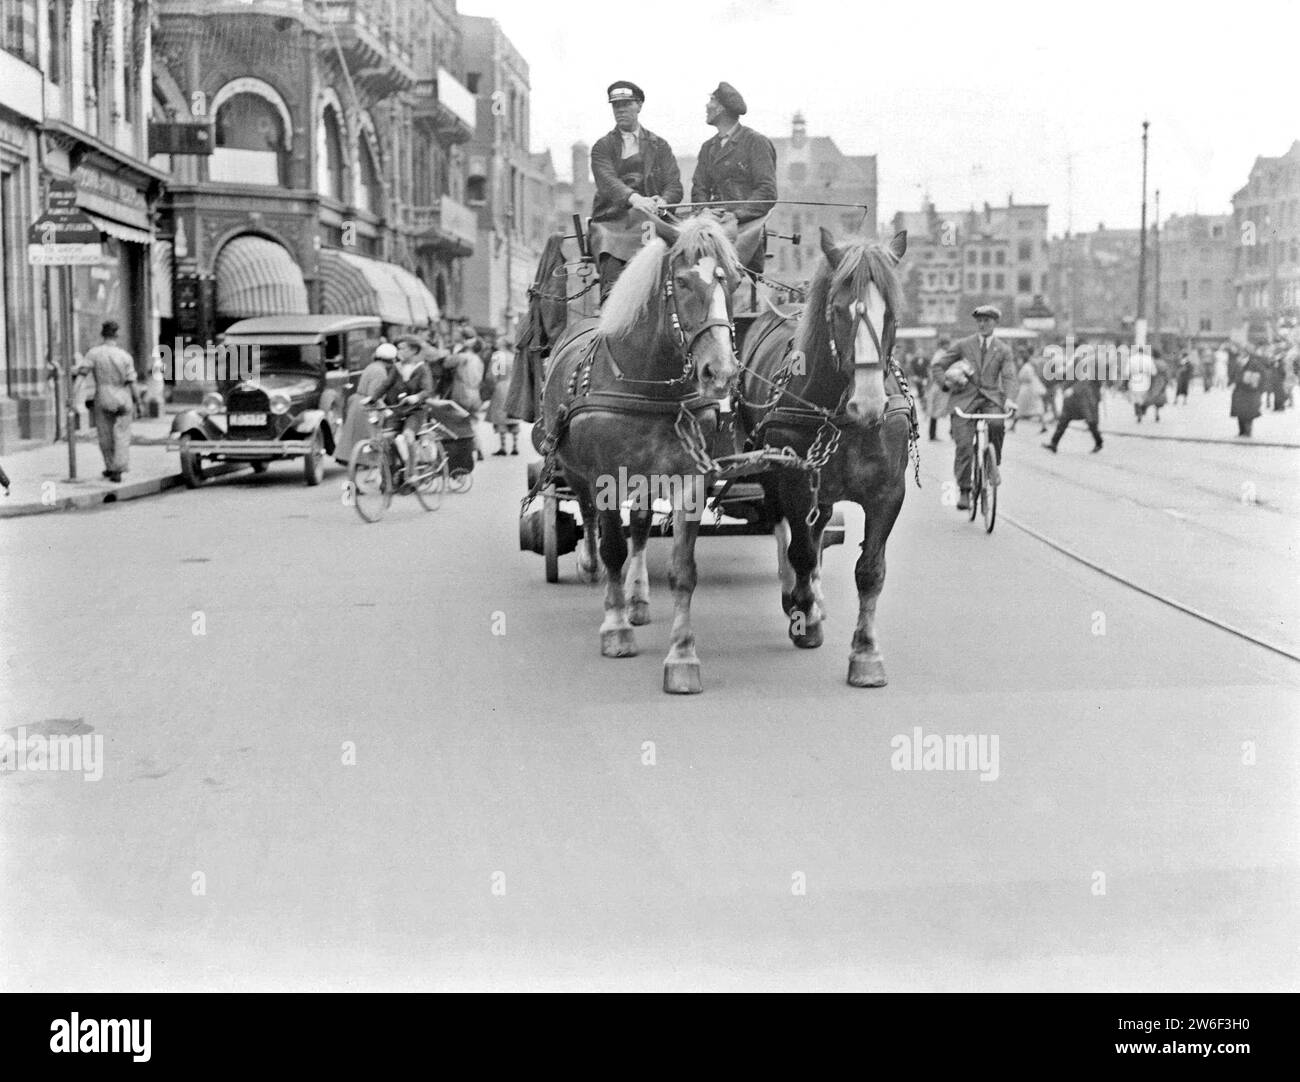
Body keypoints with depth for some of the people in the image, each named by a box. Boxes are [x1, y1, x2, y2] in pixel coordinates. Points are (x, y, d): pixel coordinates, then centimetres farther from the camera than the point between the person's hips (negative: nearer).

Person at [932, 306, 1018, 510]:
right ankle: (964, 492, 0)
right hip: (964, 398, 0)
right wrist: (948, 382, -10)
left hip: (991, 398, 0)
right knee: (964, 446, -12)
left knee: (997, 424, -32)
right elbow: (936, 367, 11)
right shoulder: (962, 345, 10)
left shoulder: (1003, 350, 12)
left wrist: (1009, 399, -21)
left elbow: (1009, 377, -2)